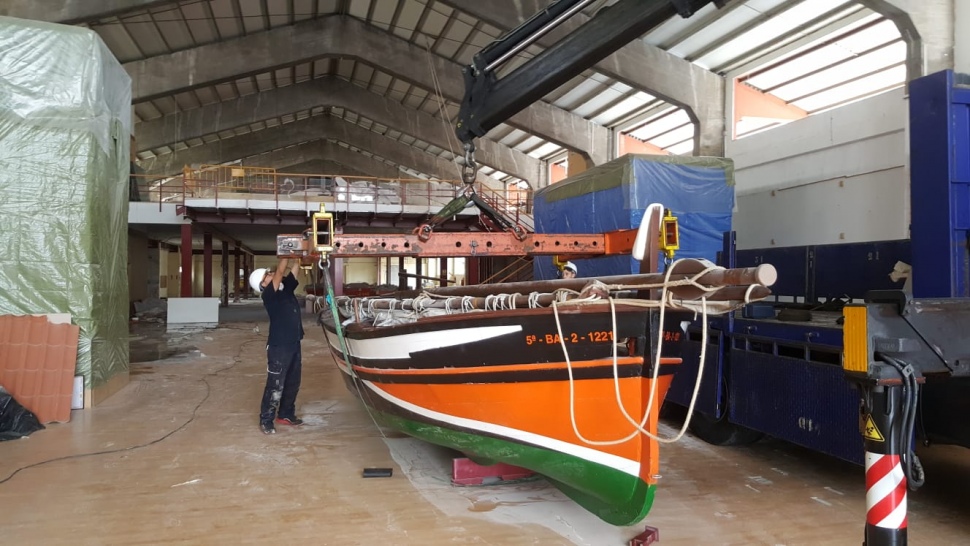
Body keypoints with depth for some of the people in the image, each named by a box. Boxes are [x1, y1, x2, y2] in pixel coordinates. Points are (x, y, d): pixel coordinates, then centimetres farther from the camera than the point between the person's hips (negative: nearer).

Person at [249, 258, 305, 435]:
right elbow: (280, 271, -21)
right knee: (275, 385, -3)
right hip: (279, 347, -8)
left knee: (293, 383, 16)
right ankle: (266, 420, 7)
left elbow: (295, 268, 8)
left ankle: (286, 414, 30)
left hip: (294, 344, 8)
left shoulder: (286, 288, 9)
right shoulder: (269, 295, -12)